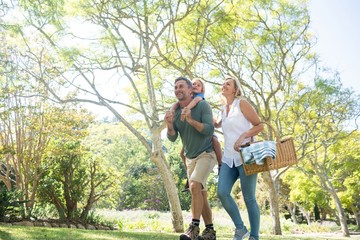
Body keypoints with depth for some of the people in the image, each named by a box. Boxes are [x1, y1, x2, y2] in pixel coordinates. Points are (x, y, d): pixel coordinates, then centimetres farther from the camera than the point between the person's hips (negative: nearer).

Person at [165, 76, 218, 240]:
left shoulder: (202, 105, -13)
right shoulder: (174, 111, 1)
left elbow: (209, 131, -21)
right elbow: (172, 138, -5)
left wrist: (191, 120, -34)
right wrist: (169, 125, -25)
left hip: (206, 154, -6)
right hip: (190, 158, 6)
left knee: (195, 186, -26)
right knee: (201, 195, 8)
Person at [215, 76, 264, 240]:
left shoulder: (242, 103, -2)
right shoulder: (224, 109, 18)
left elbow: (260, 125, -5)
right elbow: (219, 125, 37)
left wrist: (243, 136, -19)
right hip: (229, 158, 6)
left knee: (249, 198, -3)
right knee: (222, 193, -11)